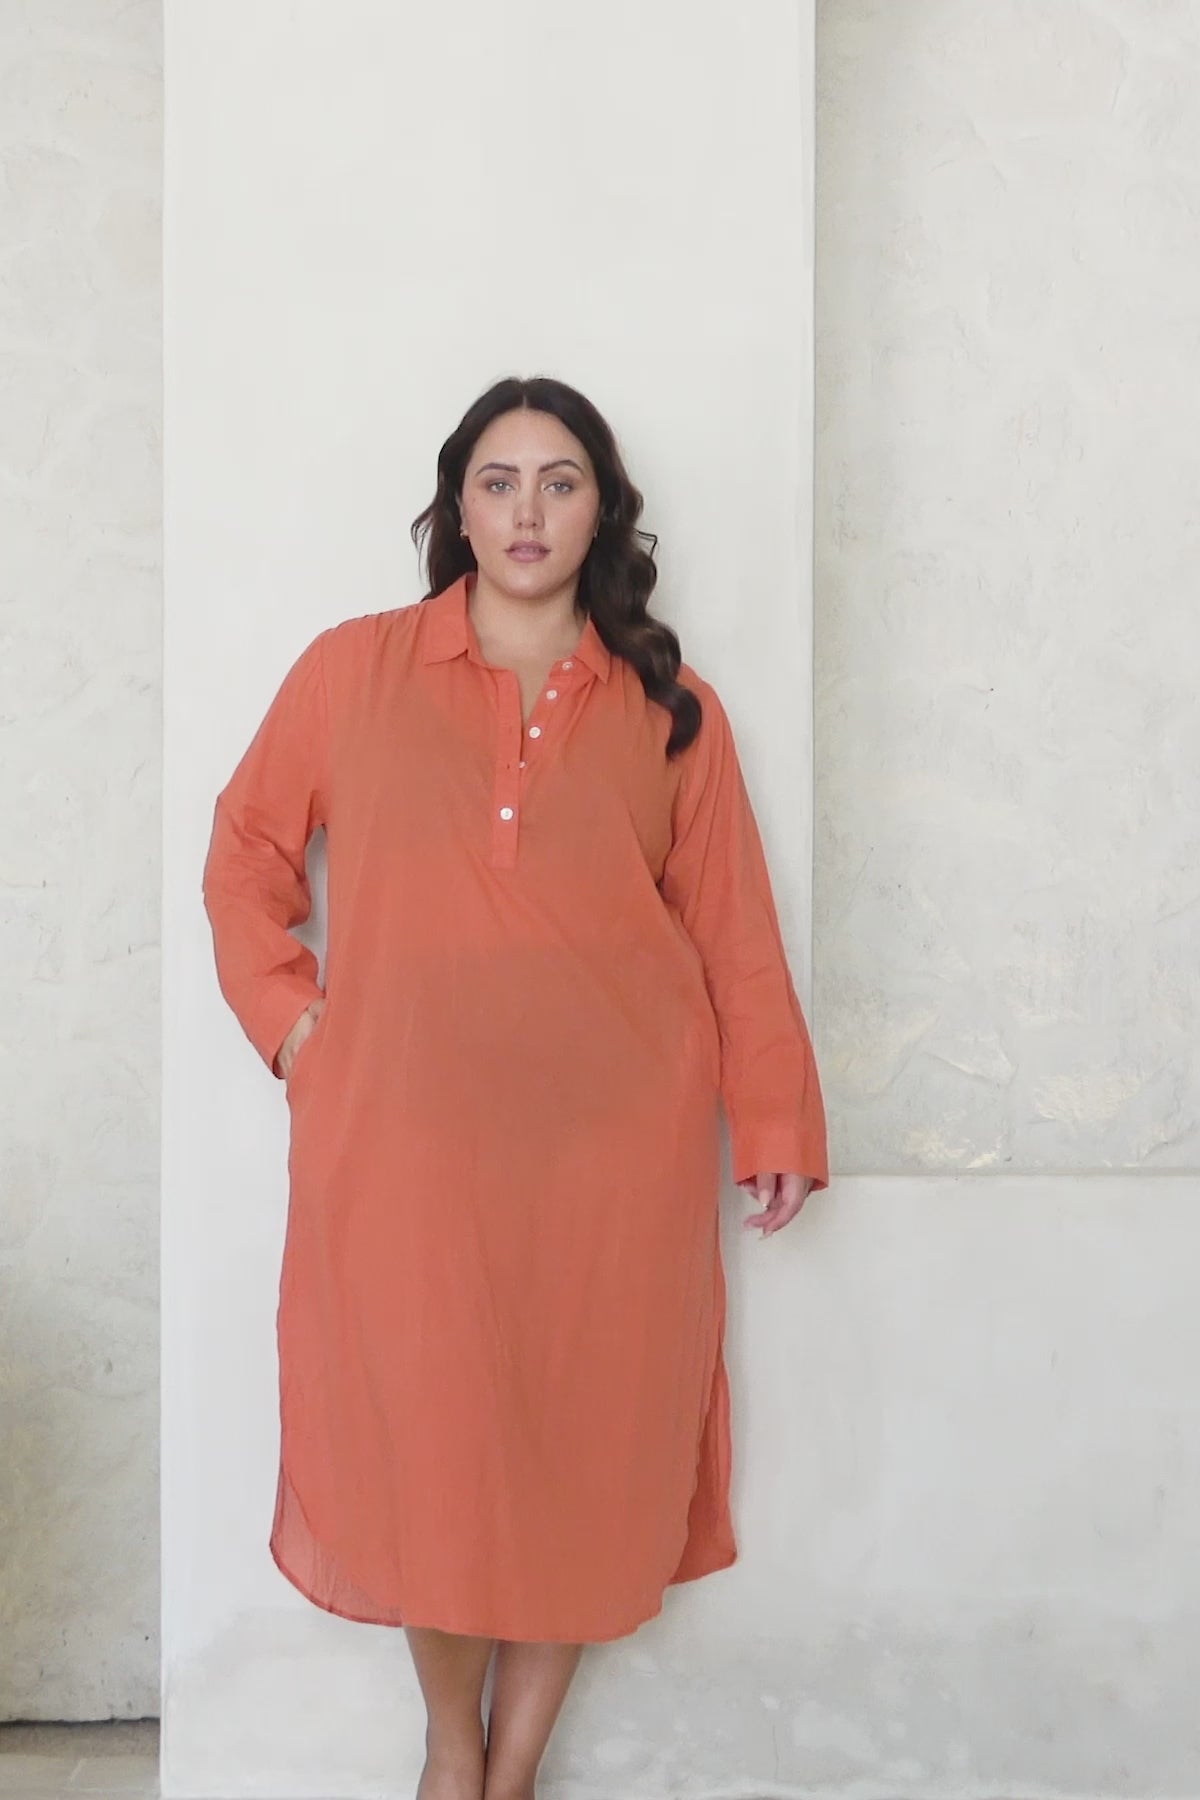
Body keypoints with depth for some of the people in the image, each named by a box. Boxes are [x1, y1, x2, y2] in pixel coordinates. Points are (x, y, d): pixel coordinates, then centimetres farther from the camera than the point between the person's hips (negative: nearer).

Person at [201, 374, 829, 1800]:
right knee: (424, 1440, 6)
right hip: (403, 1137, 0)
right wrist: (285, 1014, 2)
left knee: (588, 1444, 7)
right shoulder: (352, 671, 3)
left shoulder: (671, 710, 5)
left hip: (616, 1149, 1)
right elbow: (244, 851, 12)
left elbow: (731, 929, 5)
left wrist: (775, 1122, 4)